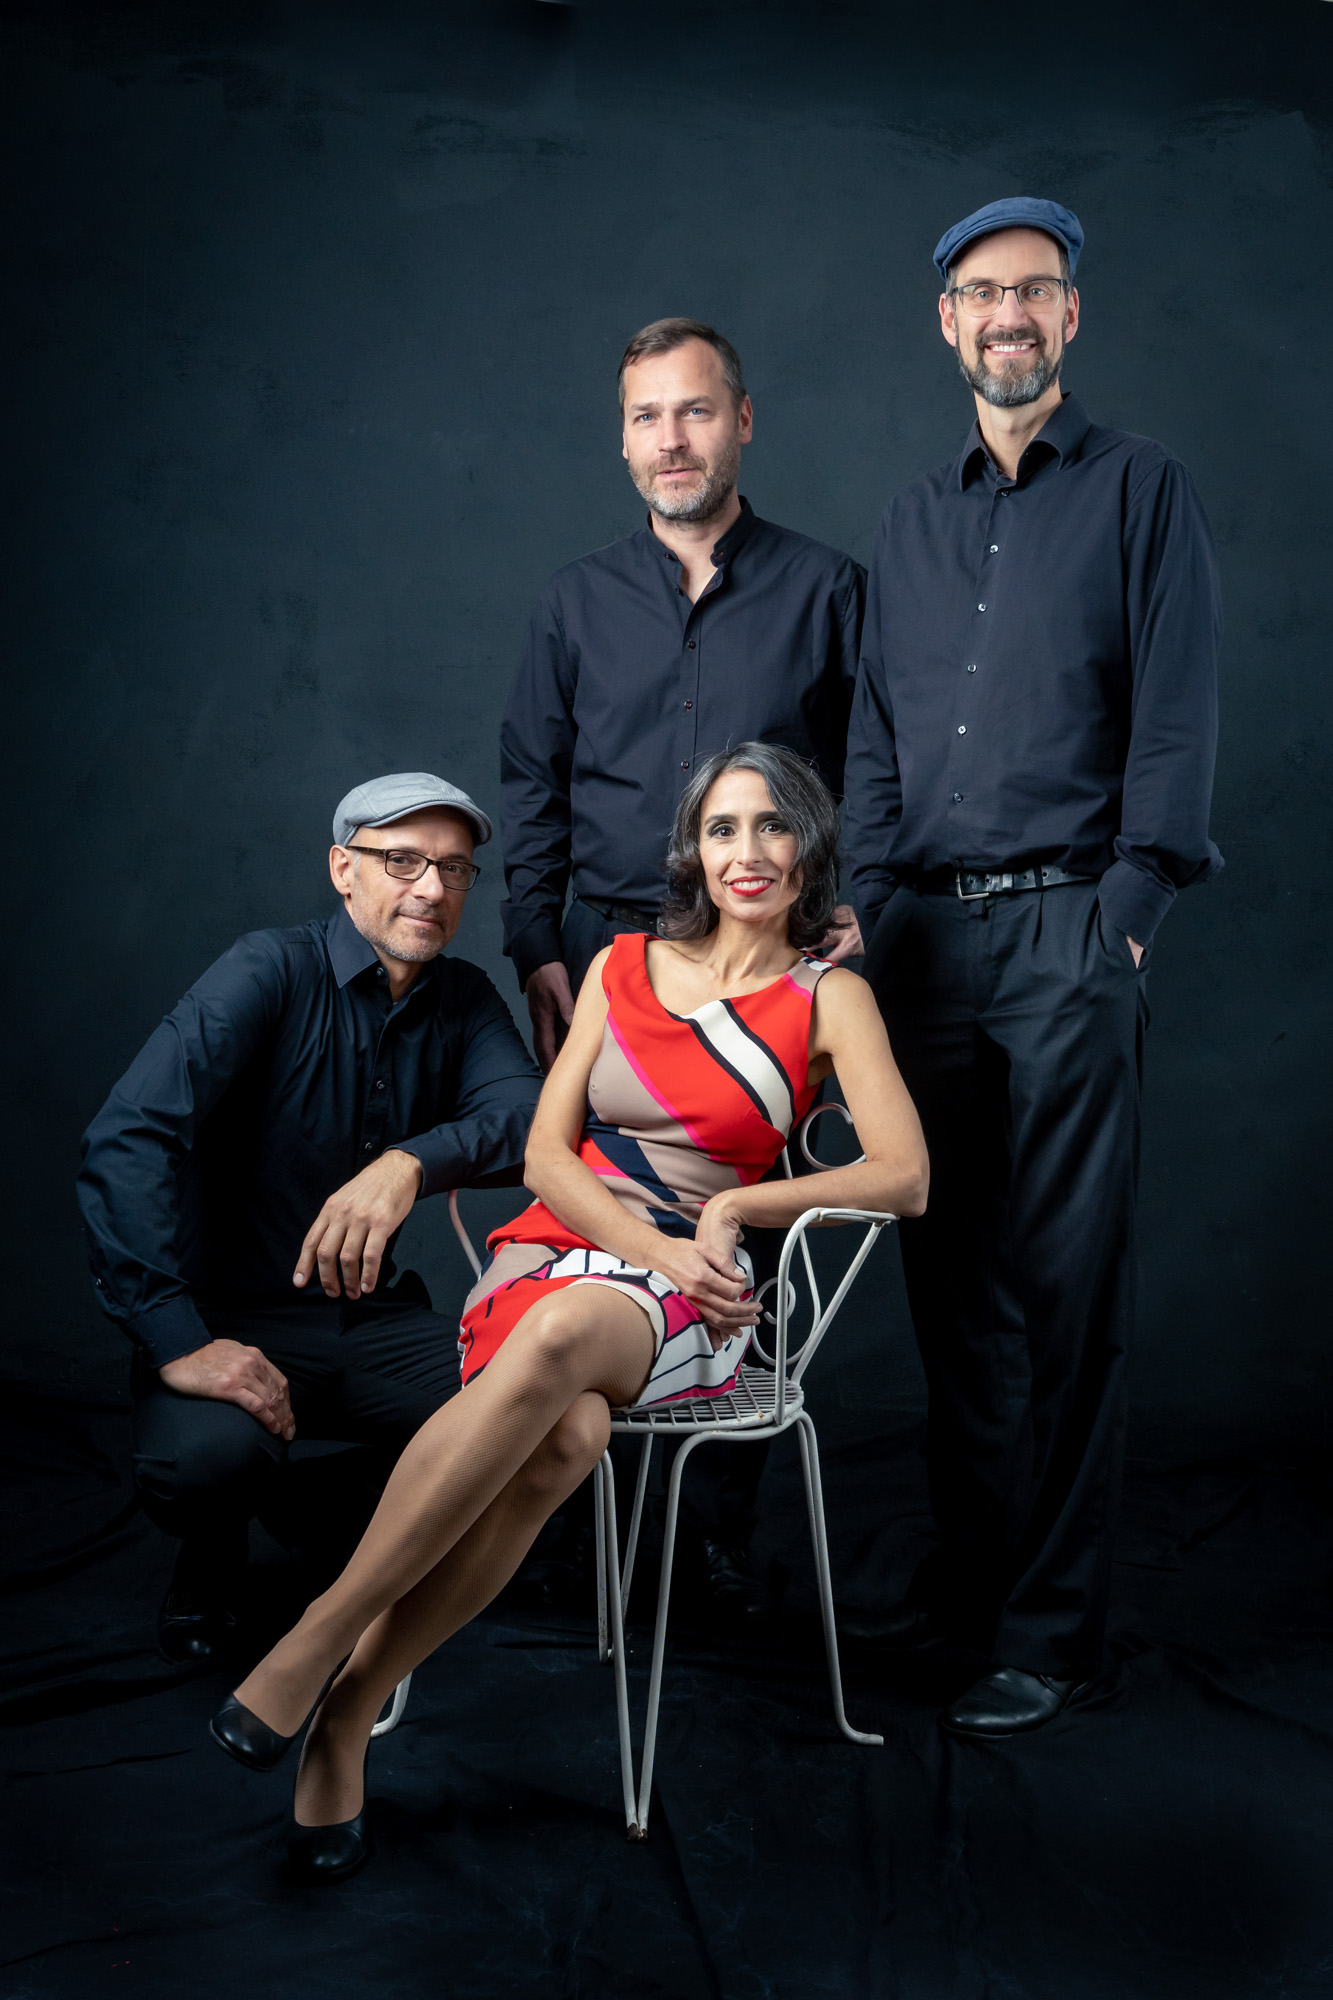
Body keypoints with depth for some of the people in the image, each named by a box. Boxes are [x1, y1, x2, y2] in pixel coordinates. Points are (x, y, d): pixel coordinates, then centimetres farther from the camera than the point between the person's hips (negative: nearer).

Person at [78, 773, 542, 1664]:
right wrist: (176, 1340, -30)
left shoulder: (464, 999, 6)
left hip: (376, 1317, 4)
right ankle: (212, 1559, 6)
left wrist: (413, 1162, -34)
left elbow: (526, 1109, -13)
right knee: (210, 1455, -35)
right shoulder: (272, 973, -11)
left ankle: (381, 1522, 13)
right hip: (232, 1316, -4)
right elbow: (129, 1138, -21)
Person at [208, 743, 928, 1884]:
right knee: (568, 1428, -37)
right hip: (553, 1250, 2)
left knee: (565, 1333, -40)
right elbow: (545, 1156, 8)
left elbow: (906, 1177, -3)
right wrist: (648, 1243, -11)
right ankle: (348, 1719, -25)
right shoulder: (623, 966, 16)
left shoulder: (829, 998, 9)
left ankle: (323, 1650, -31)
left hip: (688, 1301, -1)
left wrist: (732, 1207, -11)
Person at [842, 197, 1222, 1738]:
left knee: (1063, 1284, -4)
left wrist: (1127, 907, -11)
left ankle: (1050, 1626, 5)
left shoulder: (1140, 488, 6)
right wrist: (871, 905, 6)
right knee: (950, 1274, 6)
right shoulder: (915, 520, 20)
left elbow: (1176, 717, -2)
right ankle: (970, 1563, 19)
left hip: (1065, 931, -4)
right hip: (927, 936, 5)